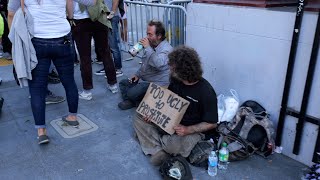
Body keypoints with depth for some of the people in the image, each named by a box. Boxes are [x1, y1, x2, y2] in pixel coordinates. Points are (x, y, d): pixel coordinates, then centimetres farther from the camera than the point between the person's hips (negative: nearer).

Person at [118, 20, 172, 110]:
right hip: (145, 80, 10)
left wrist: (147, 48, -32)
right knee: (123, 83, 15)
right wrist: (137, 75, 12)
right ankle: (130, 101, -2)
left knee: (131, 93, -26)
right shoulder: (152, 45, 9)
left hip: (157, 84, -10)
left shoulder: (166, 49, -21)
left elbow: (158, 64, -42)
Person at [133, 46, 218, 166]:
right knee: (139, 117, -4)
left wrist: (188, 130, -30)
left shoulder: (206, 92, -23)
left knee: (174, 146, -39)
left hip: (192, 130, -7)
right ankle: (158, 151, -18)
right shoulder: (175, 80, -4)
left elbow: (212, 123, -16)